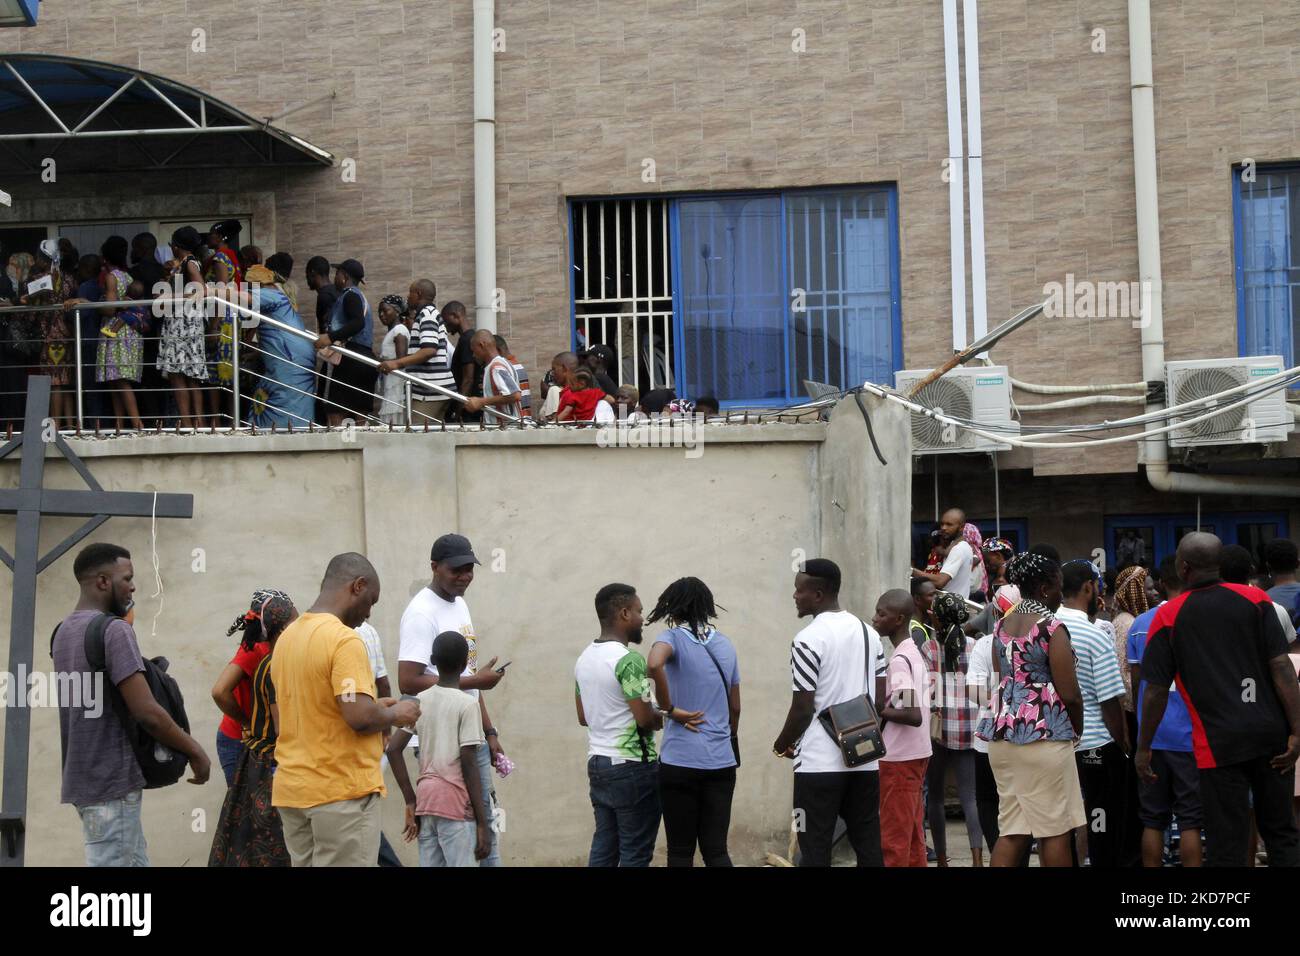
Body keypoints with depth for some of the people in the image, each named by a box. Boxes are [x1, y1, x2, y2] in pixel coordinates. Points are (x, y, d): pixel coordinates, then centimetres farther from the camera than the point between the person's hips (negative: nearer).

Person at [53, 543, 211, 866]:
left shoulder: (64, 631, 13)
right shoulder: (113, 630, -16)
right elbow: (146, 712, -20)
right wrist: (194, 751, -9)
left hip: (85, 777, 9)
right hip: (111, 781, -9)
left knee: (133, 861, 12)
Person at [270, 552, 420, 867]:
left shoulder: (287, 637, 10)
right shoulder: (344, 640, -16)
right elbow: (359, 717, -24)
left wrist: (376, 708, 17)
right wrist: (395, 715, -4)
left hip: (292, 788, 8)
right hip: (341, 791, -8)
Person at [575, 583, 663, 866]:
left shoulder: (584, 658, 10)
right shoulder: (628, 659, -18)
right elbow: (646, 719, -20)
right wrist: (668, 716, -1)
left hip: (597, 763, 8)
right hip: (631, 767, -8)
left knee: (603, 846, 11)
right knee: (635, 852, -1)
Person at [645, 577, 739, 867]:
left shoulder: (674, 637, -5)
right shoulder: (725, 644, 11)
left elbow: (654, 665, -30)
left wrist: (669, 709, -17)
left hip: (680, 761, -4)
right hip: (721, 761, 4)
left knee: (681, 851, 5)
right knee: (716, 849, 7)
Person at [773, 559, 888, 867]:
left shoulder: (807, 640, -13)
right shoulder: (869, 633, 9)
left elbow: (803, 709, -12)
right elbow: (880, 699, 10)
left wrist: (782, 744, 4)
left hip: (819, 762, -7)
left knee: (815, 850, -1)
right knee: (869, 846, 11)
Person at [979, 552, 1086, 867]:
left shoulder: (1002, 626, 11)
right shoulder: (1052, 628, -10)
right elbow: (1069, 694, -12)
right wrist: (1077, 730, 4)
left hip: (1002, 734, 7)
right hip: (1043, 735, -7)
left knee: (1011, 830, 8)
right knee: (1056, 830, 2)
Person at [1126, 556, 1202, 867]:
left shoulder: (1140, 624, 7)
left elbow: (1135, 683, 10)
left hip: (1151, 733, 4)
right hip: (1188, 734, -4)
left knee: (1153, 819, 8)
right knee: (1191, 820, 0)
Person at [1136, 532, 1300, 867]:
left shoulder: (1168, 617, -2)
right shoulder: (1255, 600, 1)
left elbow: (1156, 691, -2)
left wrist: (1143, 748, 8)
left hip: (1220, 743, -2)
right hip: (1271, 735, 2)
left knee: (1226, 848, 3)